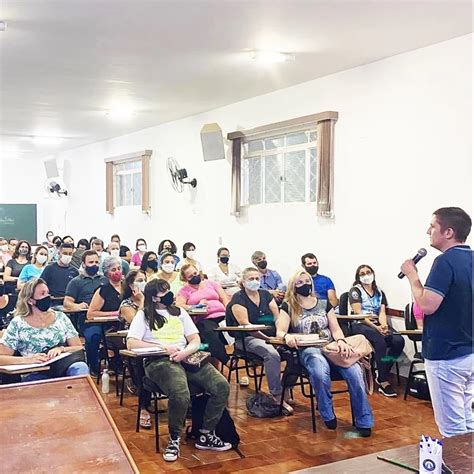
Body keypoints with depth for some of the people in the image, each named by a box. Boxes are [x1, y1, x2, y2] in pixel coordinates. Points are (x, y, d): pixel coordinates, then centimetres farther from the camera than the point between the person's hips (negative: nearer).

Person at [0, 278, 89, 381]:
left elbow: (79, 347, 10)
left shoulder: (60, 317, 11)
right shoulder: (17, 324, 4)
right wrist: (27, 359, -18)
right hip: (35, 375, -2)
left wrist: (61, 349, -10)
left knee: (81, 367, -31)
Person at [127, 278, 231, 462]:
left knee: (222, 386, -19)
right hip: (159, 362, -4)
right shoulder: (143, 315, 10)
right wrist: (163, 347, -13)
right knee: (181, 395, -36)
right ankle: (174, 439, -10)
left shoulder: (179, 312, 22)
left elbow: (195, 340, 16)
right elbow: (131, 343, -5)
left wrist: (185, 352, -8)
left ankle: (206, 435, -3)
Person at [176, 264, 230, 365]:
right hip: (204, 319, -3)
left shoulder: (210, 283, 23)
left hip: (222, 315, 3)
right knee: (211, 335, -37)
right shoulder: (185, 290, 17)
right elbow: (178, 305, 0)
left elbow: (225, 300, 19)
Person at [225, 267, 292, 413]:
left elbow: (278, 317, 9)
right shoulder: (238, 298, -3)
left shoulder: (265, 294, 15)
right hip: (247, 339, -5)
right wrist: (267, 338, -20)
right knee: (272, 354, -34)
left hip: (270, 335, 6)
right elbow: (245, 324, -13)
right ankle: (277, 397, -25)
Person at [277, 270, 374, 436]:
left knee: (355, 372, -27)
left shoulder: (324, 304, 18)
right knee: (320, 372, -38)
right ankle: (328, 415, -13)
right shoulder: (288, 307, 9)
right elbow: (280, 332, -2)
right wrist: (287, 336, -26)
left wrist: (341, 341, -11)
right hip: (308, 350, -3)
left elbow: (335, 329, 12)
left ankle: (363, 422, -15)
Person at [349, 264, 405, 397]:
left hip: (378, 325, 5)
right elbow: (358, 314, -8)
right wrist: (376, 327, -19)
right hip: (360, 325, -5)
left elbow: (382, 312, 6)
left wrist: (384, 325, -17)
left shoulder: (379, 293, 19)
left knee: (399, 341, -23)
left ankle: (381, 376, -11)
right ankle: (384, 382, -28)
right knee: (380, 342, -34)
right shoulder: (355, 290, 4)